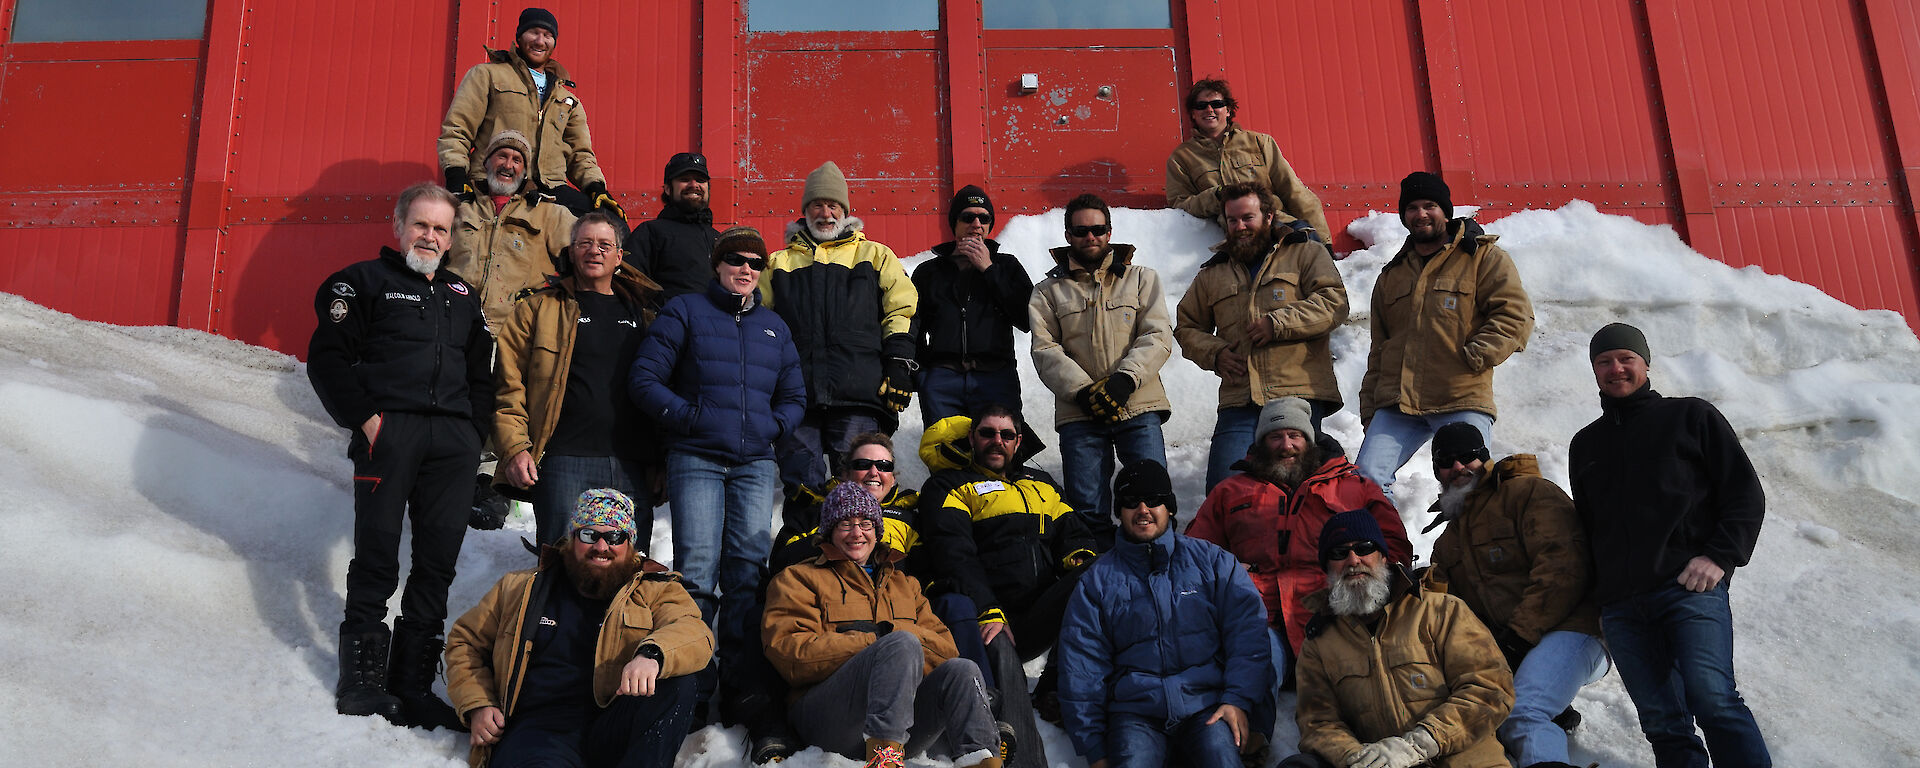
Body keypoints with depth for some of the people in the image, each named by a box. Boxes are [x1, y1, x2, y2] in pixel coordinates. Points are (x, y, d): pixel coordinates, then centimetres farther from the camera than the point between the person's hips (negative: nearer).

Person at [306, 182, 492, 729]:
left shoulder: (462, 296, 24)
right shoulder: (365, 282, 9)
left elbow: (481, 373, 26)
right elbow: (327, 356, 1)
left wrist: (473, 433, 11)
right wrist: (364, 418, -9)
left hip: (453, 440, 4)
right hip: (389, 431, -4)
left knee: (438, 562, 2)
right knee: (377, 556, -6)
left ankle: (413, 685, 7)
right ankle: (361, 680, 2)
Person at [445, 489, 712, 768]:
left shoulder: (656, 591, 12)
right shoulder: (521, 588, 19)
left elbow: (695, 634, -7)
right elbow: (466, 640, 29)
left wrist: (652, 654, -31)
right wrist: (477, 704, 11)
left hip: (614, 731, 3)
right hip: (537, 727, -2)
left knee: (677, 686, -30)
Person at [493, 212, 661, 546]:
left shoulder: (641, 313, 17)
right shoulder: (538, 308, 9)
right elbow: (508, 383, 2)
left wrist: (664, 456, 10)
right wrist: (514, 447, -9)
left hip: (632, 468, 3)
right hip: (566, 461, -3)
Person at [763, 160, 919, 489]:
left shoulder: (874, 255, 18)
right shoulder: (779, 263, 24)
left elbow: (902, 310, 12)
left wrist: (899, 366, 0)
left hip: (858, 393, -2)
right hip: (795, 395, 2)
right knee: (800, 485, -3)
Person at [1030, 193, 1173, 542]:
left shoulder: (1141, 279, 13)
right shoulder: (1049, 291, 12)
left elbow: (1158, 336, 2)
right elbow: (1045, 350, 1)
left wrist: (1125, 378, -14)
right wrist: (1083, 390, -14)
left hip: (1139, 408, 0)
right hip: (1078, 414, 0)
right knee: (1087, 511, -1)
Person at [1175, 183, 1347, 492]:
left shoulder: (1305, 253, 12)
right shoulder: (1213, 274, 22)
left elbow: (1334, 303, -2)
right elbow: (1187, 327, 27)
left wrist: (1278, 323, -11)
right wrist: (1214, 353, 7)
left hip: (1299, 396, -3)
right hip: (1239, 403, 3)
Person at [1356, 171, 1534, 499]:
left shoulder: (1483, 257, 8)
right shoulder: (1391, 275, 23)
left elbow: (1515, 313, -3)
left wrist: (1475, 357, -15)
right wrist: (1370, 408, 16)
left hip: (1462, 401, -4)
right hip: (1397, 402, 4)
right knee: (1367, 476, -9)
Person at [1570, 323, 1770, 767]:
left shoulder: (1691, 417, 12)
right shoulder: (1585, 445, 24)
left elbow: (1746, 494, 6)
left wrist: (1718, 556, -9)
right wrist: (1594, 599, 16)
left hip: (1691, 588, -4)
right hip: (1620, 608, 4)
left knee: (1712, 699, -21)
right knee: (1663, 725, 0)